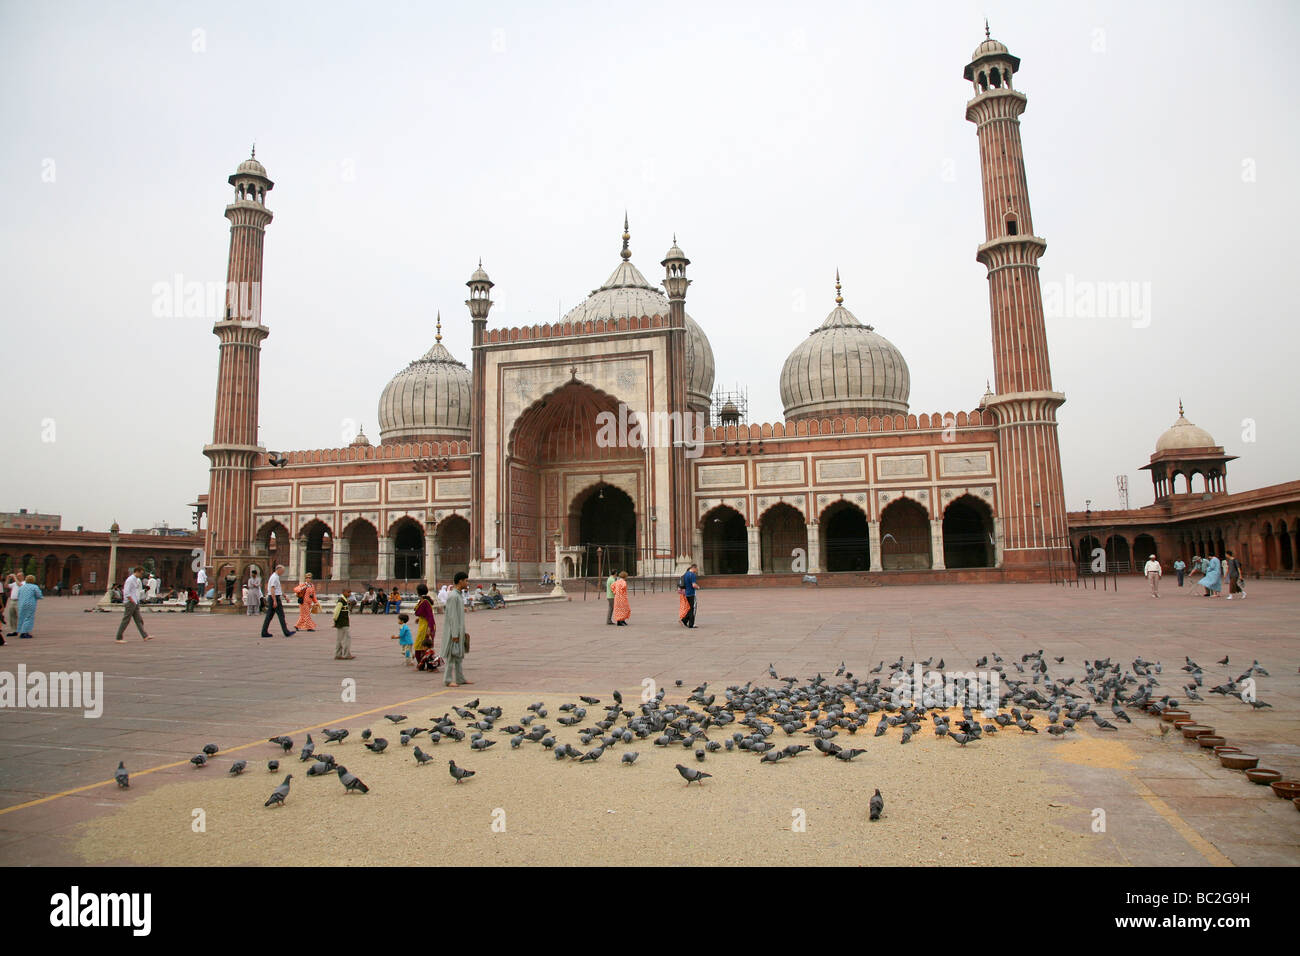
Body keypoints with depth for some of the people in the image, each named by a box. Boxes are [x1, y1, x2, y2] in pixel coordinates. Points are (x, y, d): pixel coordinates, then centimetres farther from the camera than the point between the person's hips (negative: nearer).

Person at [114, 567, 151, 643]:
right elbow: (126, 593, -18)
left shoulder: (138, 580, 14)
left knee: (139, 620, 6)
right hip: (130, 603, -9)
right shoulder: (130, 580, -13)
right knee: (126, 620, -4)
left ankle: (145, 636, 4)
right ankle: (119, 638, 3)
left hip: (135, 603, 9)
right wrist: (132, 601, -18)